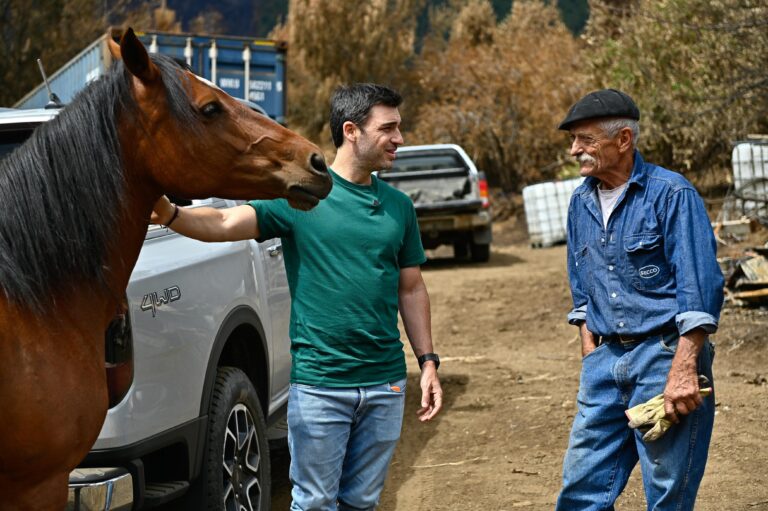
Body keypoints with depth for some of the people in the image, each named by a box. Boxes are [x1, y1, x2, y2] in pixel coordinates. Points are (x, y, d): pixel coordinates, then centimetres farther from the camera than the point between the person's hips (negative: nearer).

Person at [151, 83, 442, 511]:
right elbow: (225, 224, -18)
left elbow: (411, 289, 15)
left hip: (385, 383, 4)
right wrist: (171, 215, -37)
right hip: (318, 383, -4)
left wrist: (428, 362, 9)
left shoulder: (398, 206, 9)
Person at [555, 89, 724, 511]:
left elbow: (700, 290, -15)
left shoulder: (670, 194, -10)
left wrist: (682, 371, -21)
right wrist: (590, 357, 11)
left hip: (665, 353, -6)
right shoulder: (582, 202, 11)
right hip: (606, 360, 6)